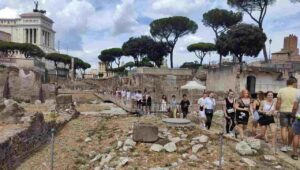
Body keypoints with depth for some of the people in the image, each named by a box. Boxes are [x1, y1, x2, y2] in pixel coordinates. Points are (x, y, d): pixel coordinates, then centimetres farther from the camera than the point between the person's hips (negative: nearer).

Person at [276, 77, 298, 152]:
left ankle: (284, 146, 1)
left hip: (283, 111, 0)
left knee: (284, 128, 4)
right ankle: (289, 145, 20)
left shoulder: (281, 90, -2)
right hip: (293, 111, 0)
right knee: (291, 128, 11)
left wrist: (277, 110, 10)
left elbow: (278, 102, -1)